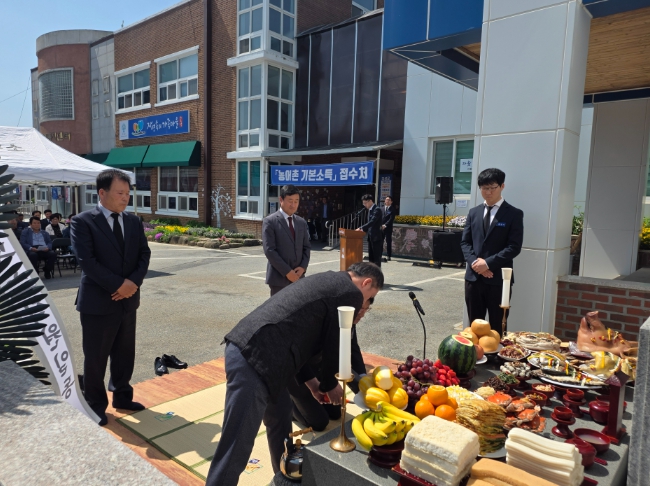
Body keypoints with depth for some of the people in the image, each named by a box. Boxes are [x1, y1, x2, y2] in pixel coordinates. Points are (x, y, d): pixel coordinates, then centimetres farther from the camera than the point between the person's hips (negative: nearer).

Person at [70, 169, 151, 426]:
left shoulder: (133, 221, 7)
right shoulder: (83, 222, -9)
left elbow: (144, 254, 4)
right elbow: (87, 261, -17)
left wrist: (134, 282, -12)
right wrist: (118, 285, -19)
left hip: (128, 299, 5)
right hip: (98, 301, -5)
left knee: (125, 353, 16)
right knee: (95, 357, 8)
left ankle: (122, 396, 34)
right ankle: (96, 405, 25)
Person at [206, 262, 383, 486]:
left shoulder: (325, 280, 24)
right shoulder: (350, 293, -2)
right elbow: (335, 346, 0)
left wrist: (310, 380, 29)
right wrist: (329, 384, 20)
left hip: (245, 347, 10)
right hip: (254, 360, -10)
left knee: (280, 420, 26)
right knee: (235, 451, 0)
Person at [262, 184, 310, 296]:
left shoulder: (302, 222, 13)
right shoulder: (270, 221, -5)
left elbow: (307, 247, 13)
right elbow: (269, 250, -12)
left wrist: (303, 267, -5)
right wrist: (287, 271, -15)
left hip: (298, 277, 5)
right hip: (279, 277, -5)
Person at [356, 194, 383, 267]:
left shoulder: (377, 209, -14)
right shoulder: (370, 210, 15)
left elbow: (372, 222, -24)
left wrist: (362, 228, -26)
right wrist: (363, 229, 4)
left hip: (376, 236, -9)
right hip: (370, 236, 9)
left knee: (377, 256, -4)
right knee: (371, 256, 14)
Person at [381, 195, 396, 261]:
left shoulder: (392, 209, 0)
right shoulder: (382, 208, 12)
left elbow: (391, 219, -10)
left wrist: (385, 225, -20)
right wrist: (380, 225, -8)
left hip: (388, 228, -3)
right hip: (381, 228, 3)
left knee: (388, 242, 2)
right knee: (380, 242, 3)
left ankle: (388, 256, 6)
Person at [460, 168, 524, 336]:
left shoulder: (514, 214, -2)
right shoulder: (474, 212, 12)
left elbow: (514, 247, -9)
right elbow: (465, 242, 9)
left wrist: (488, 263, -16)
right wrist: (474, 262, -9)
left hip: (499, 278, -4)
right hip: (473, 276, 4)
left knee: (497, 326, 5)